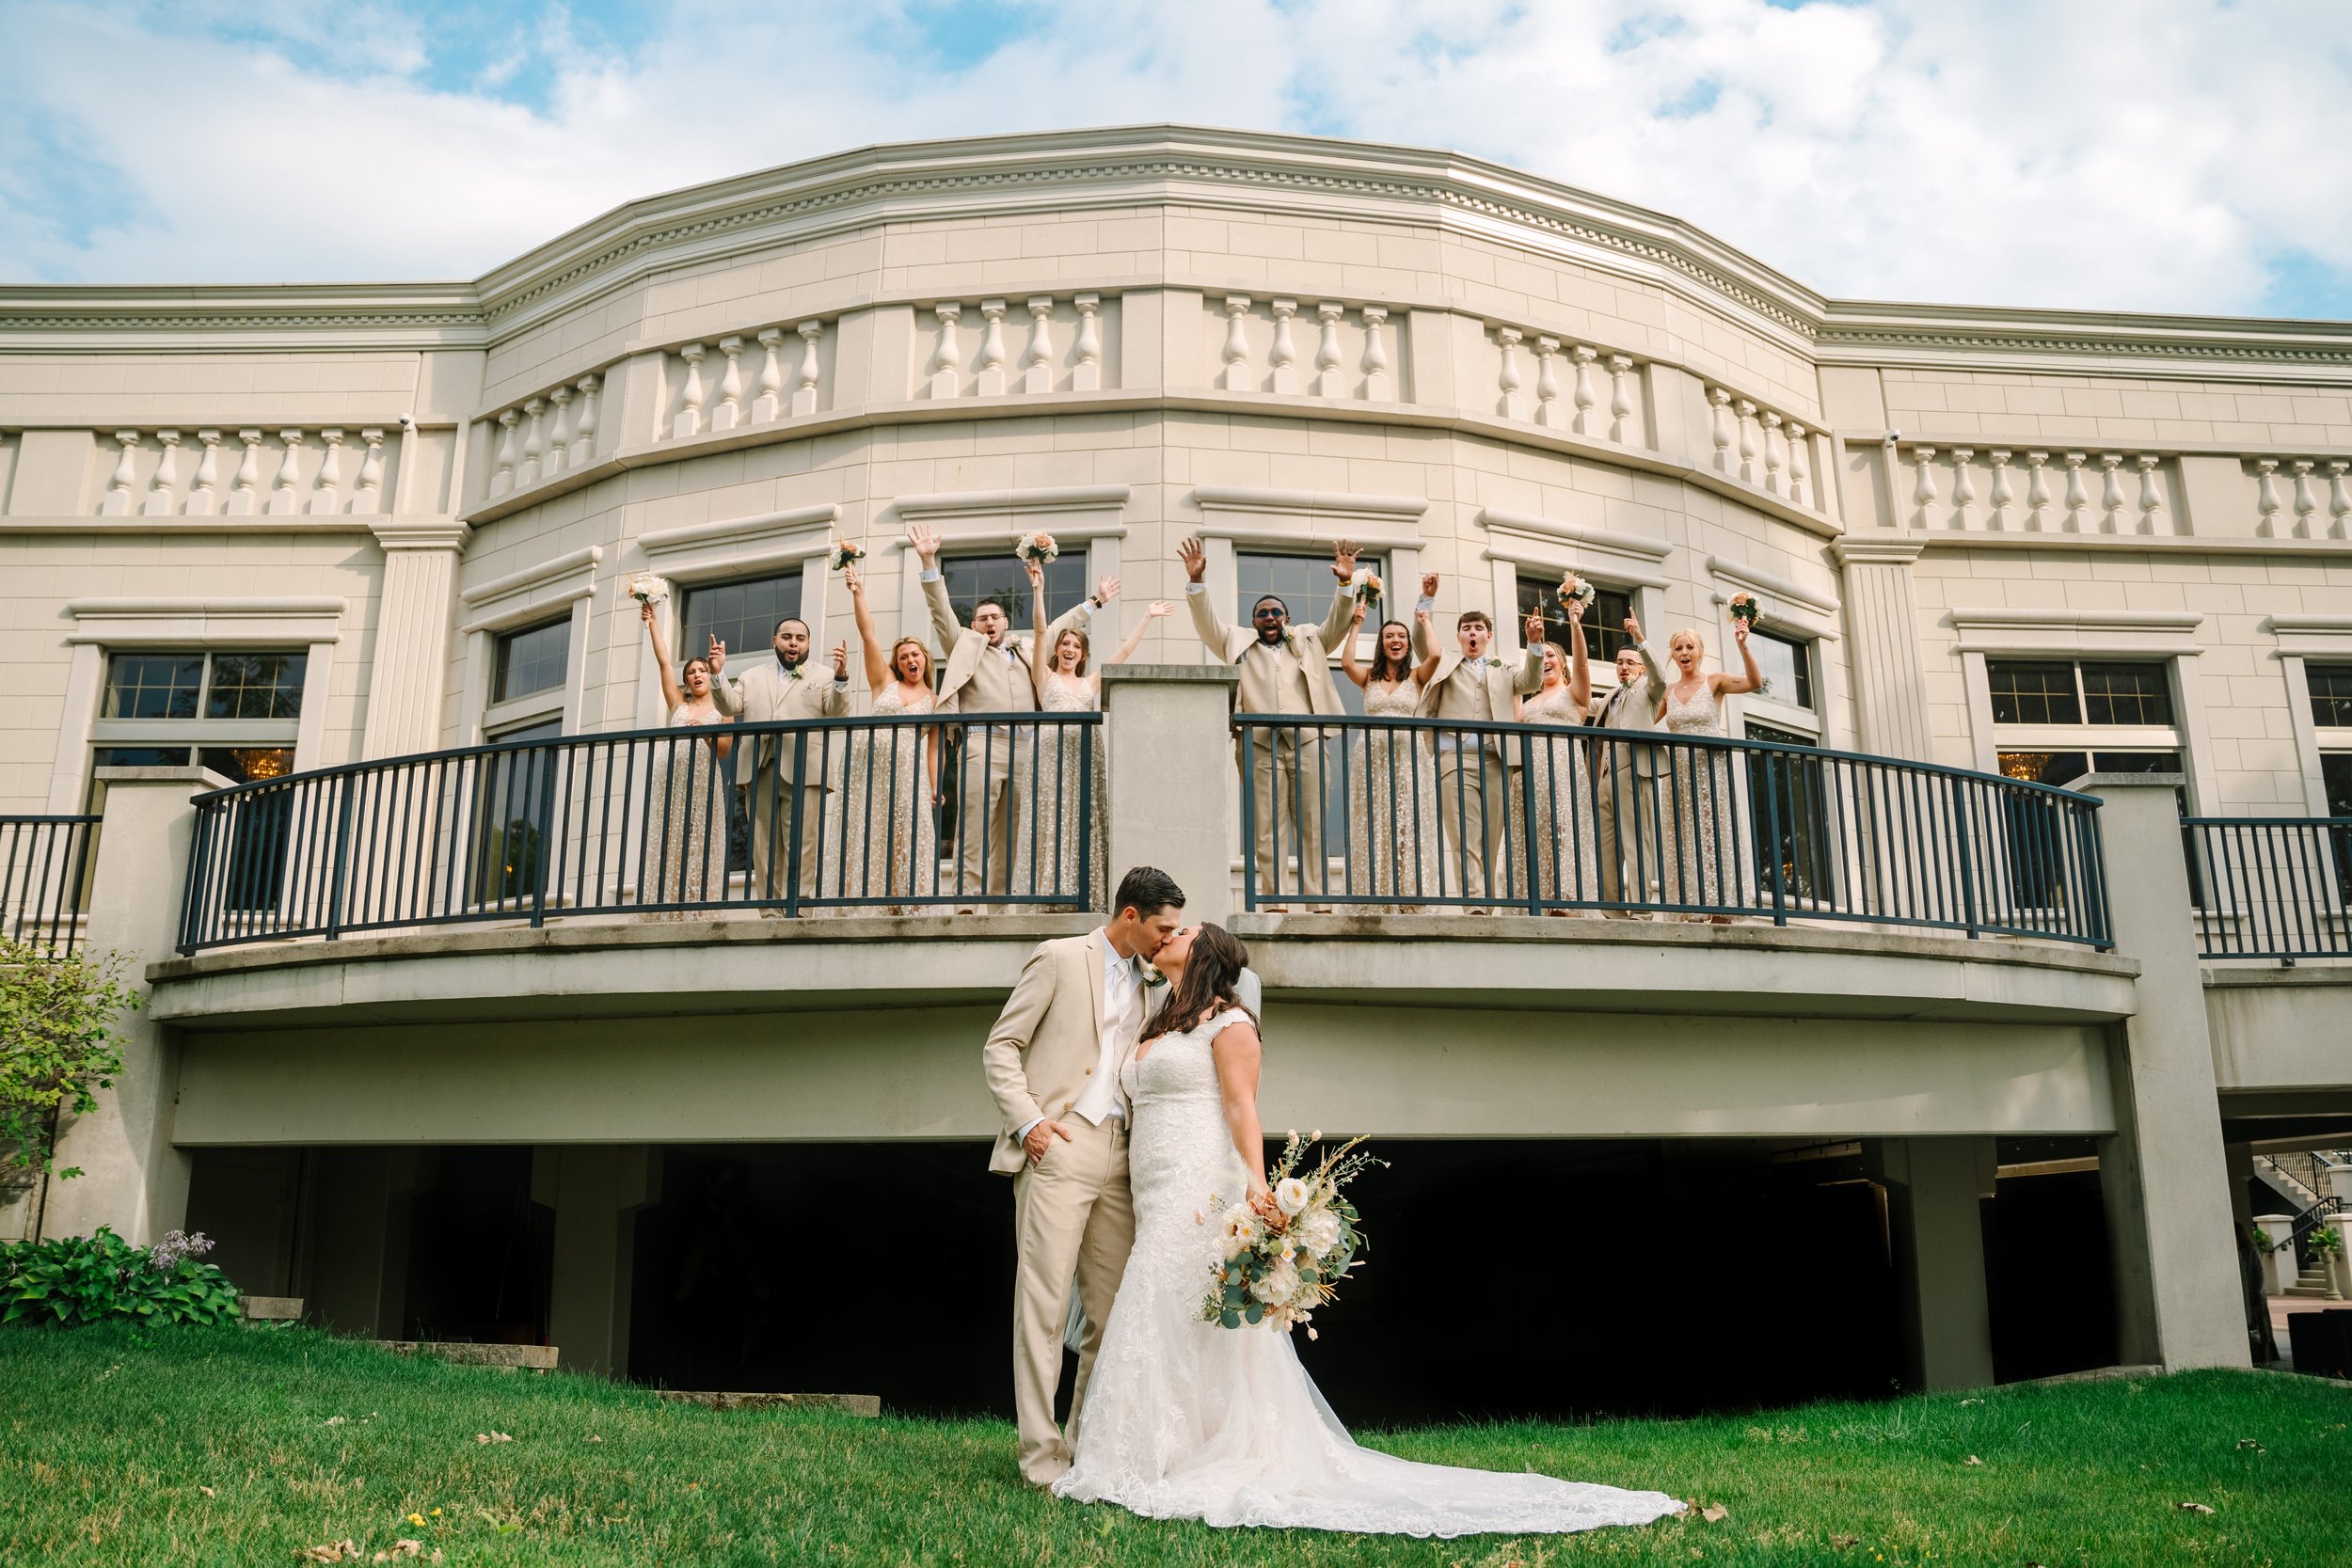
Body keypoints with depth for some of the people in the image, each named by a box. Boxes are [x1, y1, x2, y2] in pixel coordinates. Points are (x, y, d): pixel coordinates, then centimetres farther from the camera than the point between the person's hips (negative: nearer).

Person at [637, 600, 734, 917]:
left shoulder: (722, 709, 15)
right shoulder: (678, 704, 22)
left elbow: (725, 749, 5)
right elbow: (663, 661, 19)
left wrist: (706, 732, -10)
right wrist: (652, 622, 18)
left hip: (701, 781, -3)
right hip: (669, 778, 3)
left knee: (696, 846, -10)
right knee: (666, 846, -6)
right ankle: (665, 913, -10)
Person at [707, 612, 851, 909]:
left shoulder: (823, 677, 14)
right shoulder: (752, 677, 24)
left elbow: (838, 713, 0)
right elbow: (729, 706, 12)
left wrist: (841, 678, -18)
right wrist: (719, 674, -4)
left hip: (803, 773, -3)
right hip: (759, 772, 3)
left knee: (801, 848, -10)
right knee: (764, 849, 2)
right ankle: (770, 913, 4)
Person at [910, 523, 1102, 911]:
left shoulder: (1024, 653, 27)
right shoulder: (965, 646, 16)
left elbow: (1057, 629, 39)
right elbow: (941, 609, 7)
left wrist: (1093, 603, 45)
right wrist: (929, 562, -3)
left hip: (1022, 749, 4)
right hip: (982, 744, -4)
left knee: (1009, 834, 3)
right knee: (973, 830, -11)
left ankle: (1001, 904, 6)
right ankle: (967, 903, -15)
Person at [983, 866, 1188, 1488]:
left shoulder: (1142, 985, 21)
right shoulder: (1059, 958, 1)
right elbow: (999, 1048, -1)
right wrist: (1027, 1120, -12)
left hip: (1119, 1155, 6)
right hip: (1059, 1149, -6)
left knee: (1113, 1309, 5)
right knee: (1045, 1302, -6)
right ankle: (1042, 1454, 0)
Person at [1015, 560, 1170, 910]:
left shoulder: (1092, 683, 21)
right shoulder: (1045, 678, 13)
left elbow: (1125, 651, 22)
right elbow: (1039, 632, 3)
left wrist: (1147, 618, 21)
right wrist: (1038, 589, -6)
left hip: (1087, 759, 3)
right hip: (1054, 757, -3)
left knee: (1085, 829, 0)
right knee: (1052, 827, -7)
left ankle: (1085, 897, 0)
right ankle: (1051, 897, -8)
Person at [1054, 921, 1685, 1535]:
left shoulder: (1227, 1020, -3)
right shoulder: (1155, 1032, 22)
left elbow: (1242, 1108, -13)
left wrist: (1255, 1184, -26)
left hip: (1203, 1198, -8)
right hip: (1158, 1206, 8)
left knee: (1190, 1335, -9)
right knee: (1157, 1330, 6)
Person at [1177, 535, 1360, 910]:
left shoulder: (1309, 642, 21)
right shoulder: (1239, 644, 19)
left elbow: (1338, 622, 12)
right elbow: (1207, 621, 10)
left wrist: (1346, 584, -4)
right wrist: (1196, 581, -5)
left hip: (1306, 743, 1)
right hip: (1260, 746, -1)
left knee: (1312, 828, 0)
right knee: (1268, 831, -4)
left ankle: (1318, 900, 0)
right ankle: (1274, 903, -4)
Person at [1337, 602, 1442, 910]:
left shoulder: (1416, 676, 10)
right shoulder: (1369, 677, 12)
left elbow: (1435, 655, -9)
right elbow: (1346, 663, -7)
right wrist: (1355, 625, 3)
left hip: (1408, 760, -1)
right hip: (1374, 760, 1)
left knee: (1408, 831, -5)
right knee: (1376, 832, -3)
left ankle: (1409, 903, -7)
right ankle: (1379, 904, -5)